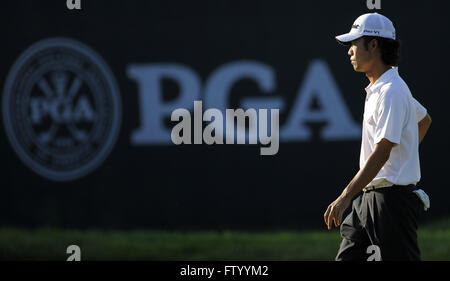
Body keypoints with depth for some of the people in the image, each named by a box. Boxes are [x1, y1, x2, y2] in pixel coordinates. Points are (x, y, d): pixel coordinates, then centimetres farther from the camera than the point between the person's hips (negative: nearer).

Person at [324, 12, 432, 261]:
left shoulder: (392, 91, -17)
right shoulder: (377, 88, 15)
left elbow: (382, 152, -24)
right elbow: (424, 120, 31)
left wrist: (346, 196, -28)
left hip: (392, 199, -10)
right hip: (367, 198, 10)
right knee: (347, 258, 4)